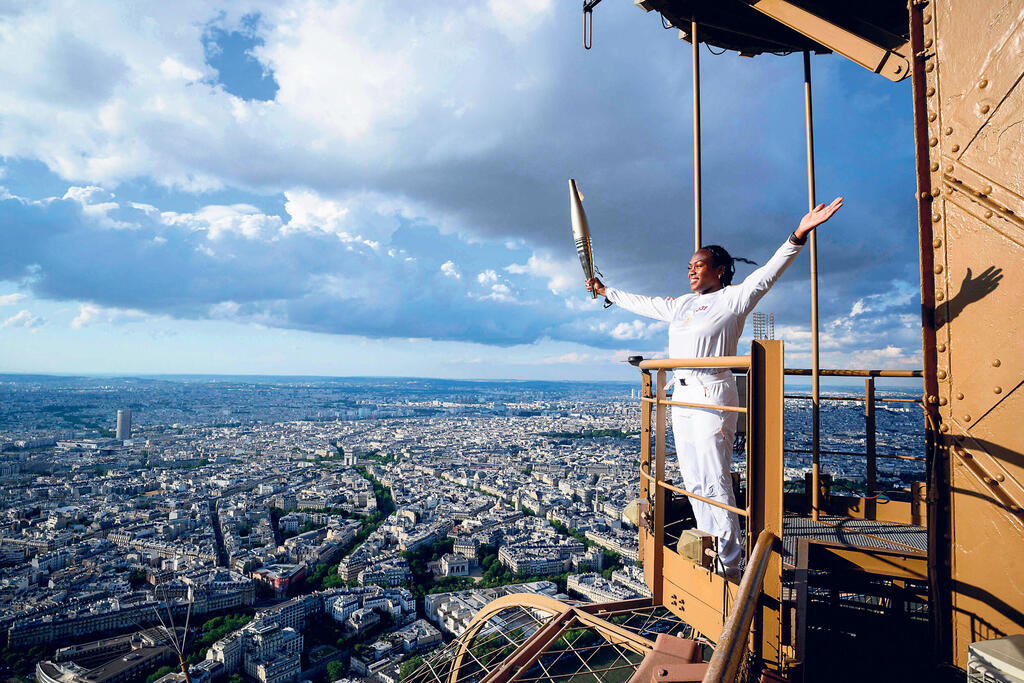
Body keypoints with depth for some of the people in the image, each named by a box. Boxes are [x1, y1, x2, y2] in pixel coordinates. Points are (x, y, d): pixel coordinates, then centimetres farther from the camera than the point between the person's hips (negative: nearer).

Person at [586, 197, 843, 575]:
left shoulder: (732, 299, -2)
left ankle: (731, 563, 5)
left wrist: (798, 235, -29)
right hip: (682, 394, 8)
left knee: (714, 481, -8)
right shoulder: (679, 305, 18)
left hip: (713, 394, -7)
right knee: (693, 482, 11)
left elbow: (767, 273, -15)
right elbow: (640, 303, 29)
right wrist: (606, 291, 38)